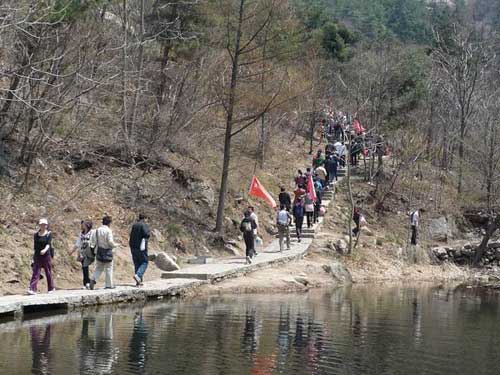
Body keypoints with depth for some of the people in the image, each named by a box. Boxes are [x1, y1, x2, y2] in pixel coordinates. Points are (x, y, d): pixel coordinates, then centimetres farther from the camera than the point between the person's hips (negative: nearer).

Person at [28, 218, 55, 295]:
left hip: (46, 255, -3)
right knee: (35, 272, -7)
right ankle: (32, 289, -14)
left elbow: (48, 243, -17)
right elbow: (35, 246, 14)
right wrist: (34, 257, 16)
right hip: (37, 256, 3)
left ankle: (51, 288, 24)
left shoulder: (49, 234, -2)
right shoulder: (36, 235, 8)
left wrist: (45, 250, -36)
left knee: (48, 272, 7)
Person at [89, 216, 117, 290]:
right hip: (107, 251, -5)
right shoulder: (108, 230, -14)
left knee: (99, 268, 14)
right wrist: (114, 245, 2)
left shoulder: (97, 230, 3)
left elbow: (93, 240, 2)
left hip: (99, 251, 5)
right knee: (108, 268, 6)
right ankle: (109, 285, 9)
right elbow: (110, 241, -18)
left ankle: (94, 280, -7)